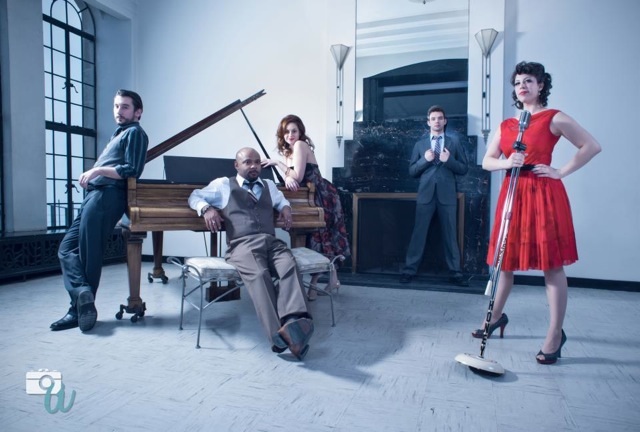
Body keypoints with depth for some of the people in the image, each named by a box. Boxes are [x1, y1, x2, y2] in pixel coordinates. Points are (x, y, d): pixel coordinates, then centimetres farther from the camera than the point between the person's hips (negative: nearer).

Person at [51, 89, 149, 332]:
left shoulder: (135, 132, 1)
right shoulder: (120, 134, 30)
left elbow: (132, 171, -12)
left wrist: (98, 170, -15)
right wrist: (93, 175, 10)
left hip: (107, 197, -10)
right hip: (96, 196, 10)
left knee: (89, 255, -9)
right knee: (67, 248, 2)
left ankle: (81, 308, -4)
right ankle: (83, 295, -10)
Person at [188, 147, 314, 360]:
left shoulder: (269, 185, 32)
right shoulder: (223, 184, 21)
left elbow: (282, 200, 51)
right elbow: (195, 196, 25)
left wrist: (286, 208, 25)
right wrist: (206, 208, 2)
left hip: (272, 242, 4)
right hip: (242, 244, -3)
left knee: (290, 267, -33)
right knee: (259, 274, -37)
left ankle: (295, 322, -53)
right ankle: (280, 332, -51)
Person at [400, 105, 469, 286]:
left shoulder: (454, 142, 9)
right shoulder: (420, 144, 11)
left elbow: (464, 169, 5)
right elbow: (412, 172, 7)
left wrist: (449, 160, -11)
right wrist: (425, 159, -9)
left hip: (447, 194, 0)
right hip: (426, 194, 0)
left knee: (450, 234, 5)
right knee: (419, 233, 0)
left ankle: (455, 272, 13)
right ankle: (409, 270, 6)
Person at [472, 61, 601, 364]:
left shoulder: (554, 119, 0)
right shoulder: (506, 125, 14)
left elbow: (592, 146, -2)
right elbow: (487, 161, 10)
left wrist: (561, 172, -8)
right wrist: (506, 162, -10)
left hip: (544, 194, -5)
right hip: (512, 194, 5)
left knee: (552, 265, -1)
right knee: (505, 260, 12)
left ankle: (555, 334, 8)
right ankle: (497, 316, 29)